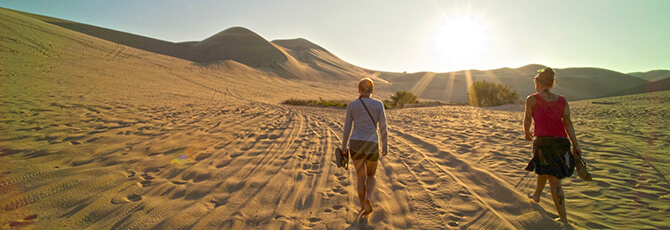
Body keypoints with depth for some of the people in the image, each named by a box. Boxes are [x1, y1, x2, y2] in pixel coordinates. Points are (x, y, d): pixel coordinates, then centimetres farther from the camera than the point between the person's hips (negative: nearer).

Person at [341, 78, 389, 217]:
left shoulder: (351, 105, -1)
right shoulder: (378, 104, -2)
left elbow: (347, 128, 2)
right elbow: (383, 128, -2)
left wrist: (344, 147, 13)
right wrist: (385, 147, 9)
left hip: (355, 144, 1)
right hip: (372, 145, 0)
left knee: (360, 177, 18)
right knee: (371, 176, 21)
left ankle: (363, 207, 23)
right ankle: (368, 198, -5)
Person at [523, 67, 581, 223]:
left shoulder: (532, 99, -1)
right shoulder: (562, 100, 10)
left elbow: (527, 120, 5)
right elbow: (568, 122, 4)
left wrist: (527, 133, 22)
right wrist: (575, 144, 4)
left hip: (543, 141, -5)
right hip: (561, 141, 5)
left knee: (554, 181, 7)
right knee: (543, 169, 23)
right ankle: (536, 195, 39)